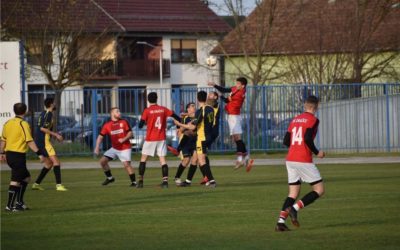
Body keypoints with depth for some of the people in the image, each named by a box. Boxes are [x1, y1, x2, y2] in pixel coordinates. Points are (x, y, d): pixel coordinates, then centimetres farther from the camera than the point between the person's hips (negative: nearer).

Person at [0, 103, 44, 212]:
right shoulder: (23, 124, -13)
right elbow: (29, 141, -18)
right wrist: (39, 153, -17)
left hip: (9, 155, 8)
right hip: (19, 155, -8)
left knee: (26, 177, 19)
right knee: (16, 181, -3)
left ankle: (19, 202, 20)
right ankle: (10, 205, -3)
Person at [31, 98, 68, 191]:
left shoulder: (44, 113, 17)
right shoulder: (48, 114, -13)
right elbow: (42, 128, -22)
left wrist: (56, 135, 19)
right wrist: (55, 134, -18)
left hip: (39, 141, 10)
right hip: (44, 141, -10)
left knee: (49, 163, 16)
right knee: (56, 161, -11)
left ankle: (36, 184, 16)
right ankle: (58, 185, -18)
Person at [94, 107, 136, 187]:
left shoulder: (124, 122, -3)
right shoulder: (107, 125, 0)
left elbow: (130, 133, -2)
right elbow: (101, 136, 1)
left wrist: (124, 139, -21)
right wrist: (97, 147, -11)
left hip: (125, 149, -4)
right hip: (114, 148, 4)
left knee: (126, 164, -17)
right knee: (102, 160, -2)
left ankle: (133, 182, -7)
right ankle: (109, 177, 16)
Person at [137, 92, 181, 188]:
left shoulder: (147, 111, -7)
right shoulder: (163, 109, 2)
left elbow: (140, 125, -8)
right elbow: (176, 117, -1)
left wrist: (144, 122, 14)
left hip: (150, 139, -2)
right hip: (162, 138, 2)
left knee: (143, 158, 11)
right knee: (162, 159, 2)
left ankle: (140, 180, 7)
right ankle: (165, 181, -12)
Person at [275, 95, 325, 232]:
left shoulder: (295, 120, 15)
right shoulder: (313, 120, -5)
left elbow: (286, 141, 14)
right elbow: (308, 139, -19)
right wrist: (317, 152, -5)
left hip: (290, 159, 7)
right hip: (304, 160, -7)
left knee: (293, 194, 11)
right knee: (319, 190, 3)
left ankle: (280, 221, -4)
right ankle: (294, 208, -14)